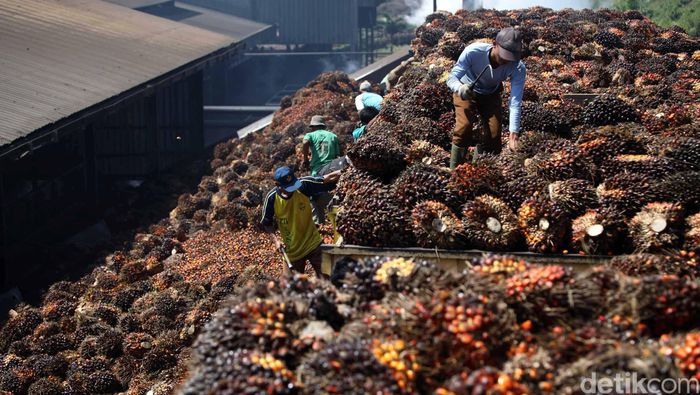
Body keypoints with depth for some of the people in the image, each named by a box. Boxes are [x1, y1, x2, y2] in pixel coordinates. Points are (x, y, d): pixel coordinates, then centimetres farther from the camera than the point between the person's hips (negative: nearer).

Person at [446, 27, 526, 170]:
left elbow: (515, 103, -35)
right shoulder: (473, 52, -38)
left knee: (494, 134, -7)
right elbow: (452, 78, -33)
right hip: (466, 91, -2)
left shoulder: (518, 68, -33)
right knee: (464, 128, -21)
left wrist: (514, 133, -46)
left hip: (491, 95, 2)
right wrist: (460, 88, -57)